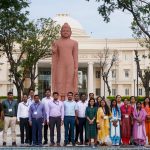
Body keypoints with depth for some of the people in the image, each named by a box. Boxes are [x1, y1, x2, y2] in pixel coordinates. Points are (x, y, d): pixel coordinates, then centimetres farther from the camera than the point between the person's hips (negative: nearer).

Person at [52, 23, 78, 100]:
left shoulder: (74, 43, 8)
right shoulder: (57, 43, 10)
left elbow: (75, 57, 4)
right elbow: (55, 56, 10)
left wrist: (76, 68, -4)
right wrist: (53, 51, -11)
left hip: (70, 65, -1)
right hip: (60, 65, 1)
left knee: (70, 82, -3)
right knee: (60, 82, -3)